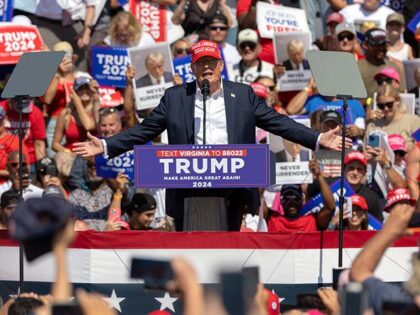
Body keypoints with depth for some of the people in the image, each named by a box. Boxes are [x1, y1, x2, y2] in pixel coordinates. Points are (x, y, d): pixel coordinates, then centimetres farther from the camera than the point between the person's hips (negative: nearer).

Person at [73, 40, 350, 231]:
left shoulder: (243, 95, 9)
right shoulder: (175, 97, 9)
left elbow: (278, 123, 8)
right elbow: (144, 131, 9)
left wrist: (319, 139, -1)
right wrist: (106, 146, 0)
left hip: (231, 191, 0)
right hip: (189, 191, 0)